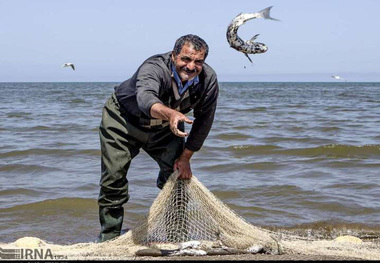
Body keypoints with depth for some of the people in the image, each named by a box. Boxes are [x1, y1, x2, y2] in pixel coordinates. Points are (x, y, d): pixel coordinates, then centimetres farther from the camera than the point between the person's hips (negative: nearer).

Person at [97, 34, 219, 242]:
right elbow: (145, 98, -60)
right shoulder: (155, 68, -38)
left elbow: (203, 120, -9)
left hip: (166, 127, 5)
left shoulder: (208, 80, -22)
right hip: (124, 119, -4)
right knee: (114, 178, -8)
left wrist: (185, 157, -8)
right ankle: (109, 238, 7)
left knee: (179, 174, -1)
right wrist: (170, 113, -81)